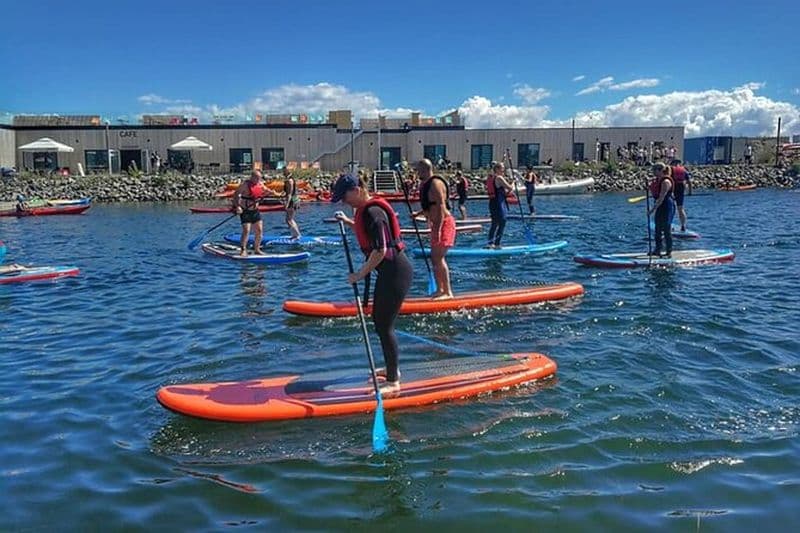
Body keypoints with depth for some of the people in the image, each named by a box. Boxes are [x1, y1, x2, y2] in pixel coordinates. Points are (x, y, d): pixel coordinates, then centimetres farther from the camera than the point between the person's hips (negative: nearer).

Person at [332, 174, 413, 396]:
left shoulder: (372, 212, -20)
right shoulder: (365, 209, 10)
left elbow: (380, 250, -25)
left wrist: (360, 274, -18)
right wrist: (348, 222, 20)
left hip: (395, 272, -11)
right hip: (389, 271, 11)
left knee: (384, 325, -7)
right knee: (378, 319, 21)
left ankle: (393, 382, 2)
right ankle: (392, 369, 35)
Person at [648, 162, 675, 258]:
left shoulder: (665, 181, -18)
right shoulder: (658, 180, 10)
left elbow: (661, 197, -23)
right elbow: (655, 194, 21)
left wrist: (653, 209, -25)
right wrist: (651, 187, 4)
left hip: (667, 206, -10)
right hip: (659, 207, 10)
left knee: (666, 230, -4)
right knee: (657, 230, 13)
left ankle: (669, 252, 4)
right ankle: (657, 250, 23)